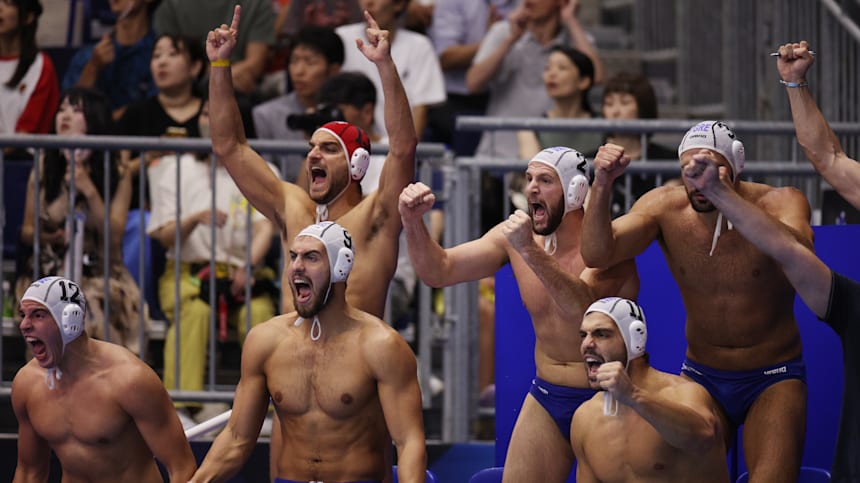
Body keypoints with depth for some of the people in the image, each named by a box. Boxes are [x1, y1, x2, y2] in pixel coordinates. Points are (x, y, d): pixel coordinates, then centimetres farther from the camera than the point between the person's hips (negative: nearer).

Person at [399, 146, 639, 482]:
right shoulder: (515, 235, -1)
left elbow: (582, 306, -37)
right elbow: (438, 271, -1)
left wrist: (530, 250, -48)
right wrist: (413, 222, -19)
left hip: (605, 403, -5)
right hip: (547, 397, 5)